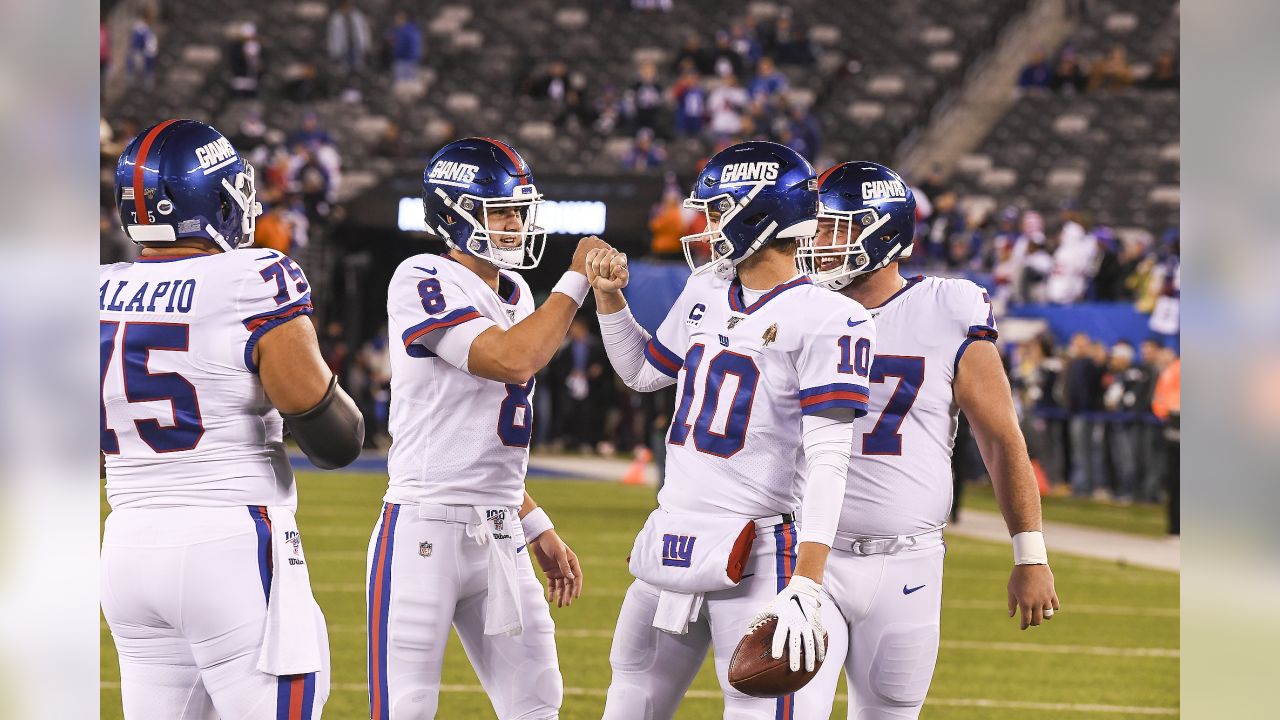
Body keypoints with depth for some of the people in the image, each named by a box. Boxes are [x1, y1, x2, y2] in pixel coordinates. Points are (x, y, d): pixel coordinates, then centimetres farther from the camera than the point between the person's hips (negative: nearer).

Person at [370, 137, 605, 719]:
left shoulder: (515, 297, 16)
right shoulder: (423, 283, -11)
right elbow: (512, 360, -24)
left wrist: (537, 529, 21)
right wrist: (575, 282, -13)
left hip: (500, 534, 8)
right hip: (425, 532, -8)